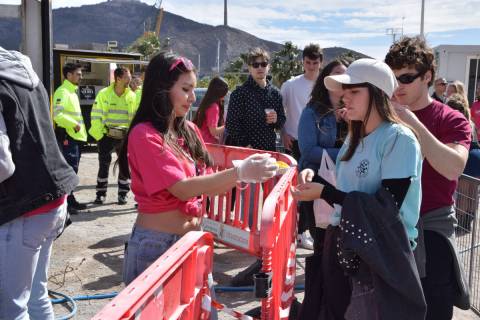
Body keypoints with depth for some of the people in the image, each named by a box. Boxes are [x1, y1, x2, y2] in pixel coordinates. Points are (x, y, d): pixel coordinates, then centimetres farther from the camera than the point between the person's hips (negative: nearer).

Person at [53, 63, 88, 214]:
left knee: (72, 170, 13)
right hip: (67, 136, -10)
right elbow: (57, 114, -23)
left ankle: (70, 200, 21)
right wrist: (74, 124, -20)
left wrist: (80, 127, 18)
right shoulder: (62, 92, -11)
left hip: (76, 136, 10)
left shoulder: (73, 92, 21)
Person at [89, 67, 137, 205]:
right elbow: (96, 115, -4)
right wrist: (99, 134, -9)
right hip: (107, 136, -2)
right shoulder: (104, 94, -5)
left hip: (125, 137, 2)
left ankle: (123, 193, 21)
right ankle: (101, 194, 19)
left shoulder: (132, 96, 2)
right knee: (104, 165, 7)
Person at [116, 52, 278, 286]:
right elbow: (182, 189, -22)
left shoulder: (190, 131, 6)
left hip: (192, 239, 6)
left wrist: (239, 178, -11)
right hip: (156, 244, -6)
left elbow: (203, 183, 7)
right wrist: (240, 172, -27)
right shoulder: (144, 135, -14)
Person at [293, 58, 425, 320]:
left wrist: (325, 193, -20)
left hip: (385, 255, -7)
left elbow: (387, 207, -21)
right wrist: (316, 177, -3)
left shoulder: (399, 138, -15)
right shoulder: (355, 138, 10)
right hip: (349, 247, 7)